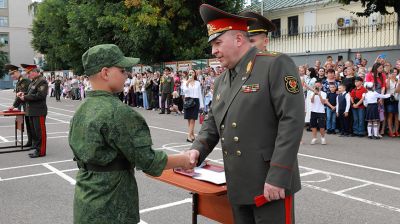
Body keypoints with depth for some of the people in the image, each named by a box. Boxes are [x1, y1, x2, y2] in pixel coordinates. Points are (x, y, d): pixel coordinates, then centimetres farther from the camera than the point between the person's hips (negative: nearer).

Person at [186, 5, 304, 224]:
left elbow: (292, 121, -17)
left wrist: (278, 176, -20)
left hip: (272, 184, -7)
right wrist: (197, 149, -2)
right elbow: (212, 122, 18)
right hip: (238, 185, 7)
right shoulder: (221, 81, 12)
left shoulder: (276, 65, -11)